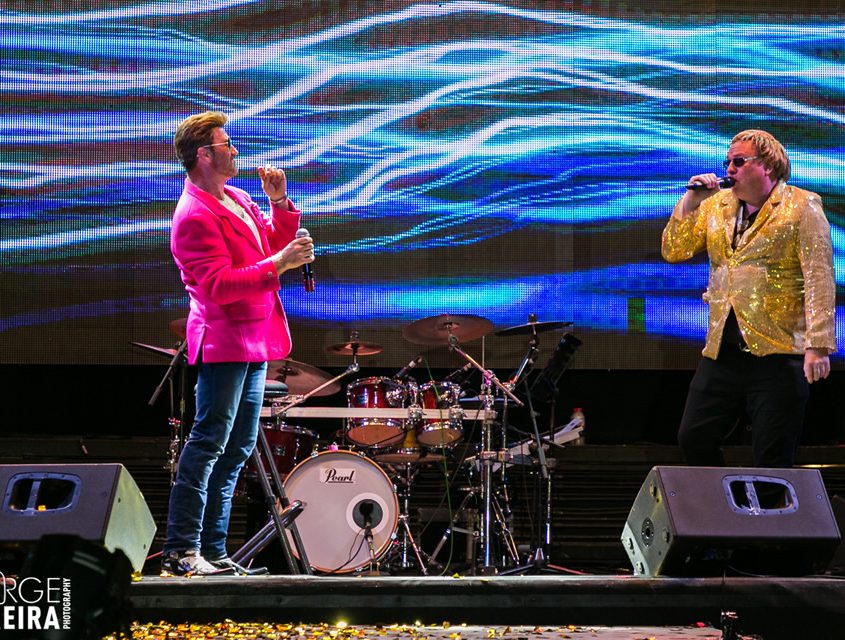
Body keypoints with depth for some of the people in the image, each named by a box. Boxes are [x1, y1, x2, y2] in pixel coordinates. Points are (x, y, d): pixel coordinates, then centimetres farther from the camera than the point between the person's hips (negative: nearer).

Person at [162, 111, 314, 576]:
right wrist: (279, 264, -26)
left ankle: (212, 551, 14)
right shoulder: (194, 215, -15)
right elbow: (219, 285, -22)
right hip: (224, 342, -10)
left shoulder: (237, 200, 15)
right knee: (209, 443, -10)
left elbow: (275, 243, 21)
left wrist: (279, 202, 5)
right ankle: (181, 550, -7)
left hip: (254, 341, 10)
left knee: (237, 449, 10)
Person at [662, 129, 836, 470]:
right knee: (693, 439, 2)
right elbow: (673, 251, 12)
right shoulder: (716, 205, 15)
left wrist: (818, 346, -18)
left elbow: (819, 279, -10)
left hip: (779, 353, -6)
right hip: (722, 350, 6)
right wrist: (690, 202, -1)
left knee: (772, 460, -2)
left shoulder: (801, 206, -3)